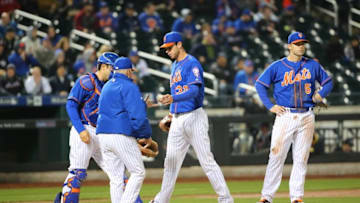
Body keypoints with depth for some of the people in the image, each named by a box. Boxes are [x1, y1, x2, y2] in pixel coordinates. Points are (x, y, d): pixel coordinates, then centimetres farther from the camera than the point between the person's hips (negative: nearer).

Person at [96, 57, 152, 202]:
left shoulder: (106, 86, 19)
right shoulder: (129, 87, -6)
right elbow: (138, 116, -14)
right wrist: (147, 135, -1)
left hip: (102, 135, 8)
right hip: (122, 136, -8)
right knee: (138, 172, -1)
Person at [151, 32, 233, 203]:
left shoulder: (192, 64, -11)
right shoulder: (175, 65, 18)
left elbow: (194, 90, -25)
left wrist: (173, 99, -41)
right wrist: (170, 115, 21)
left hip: (193, 117, -8)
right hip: (177, 121, 8)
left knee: (206, 160, -11)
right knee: (171, 161, 12)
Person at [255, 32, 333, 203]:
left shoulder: (313, 65, 10)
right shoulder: (277, 66, 2)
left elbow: (328, 81, 20)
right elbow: (260, 84, 6)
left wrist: (321, 94, -1)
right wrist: (269, 106, -3)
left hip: (306, 117, 2)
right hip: (285, 116, -2)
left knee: (301, 158, 2)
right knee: (276, 156, -7)